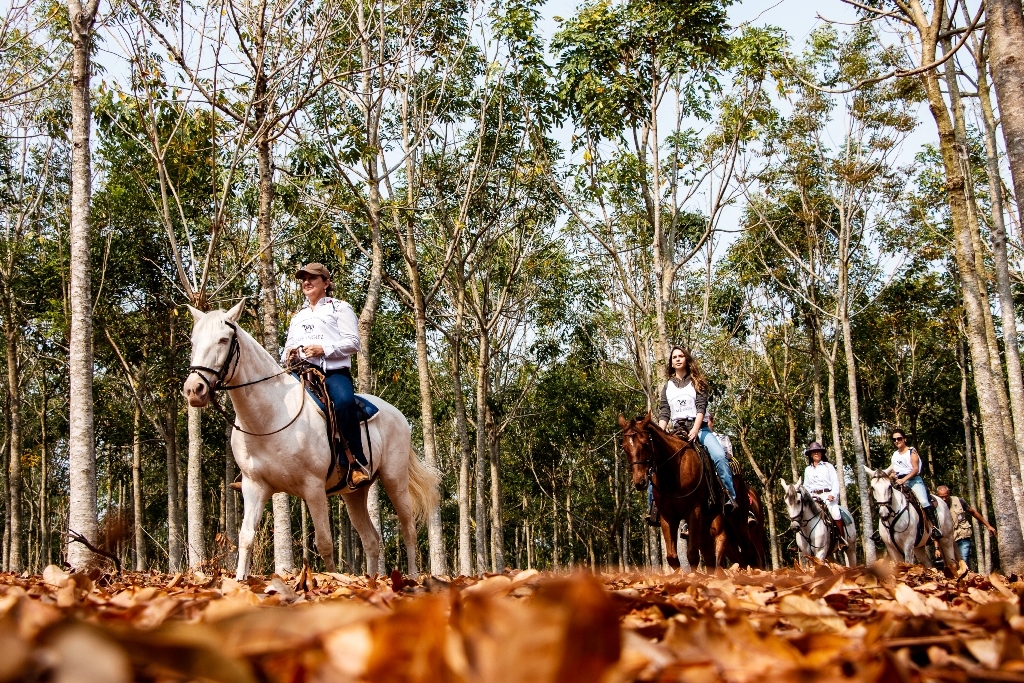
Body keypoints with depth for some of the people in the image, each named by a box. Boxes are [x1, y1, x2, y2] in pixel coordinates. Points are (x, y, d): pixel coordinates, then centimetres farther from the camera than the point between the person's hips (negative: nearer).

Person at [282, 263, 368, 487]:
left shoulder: (340, 308, 14)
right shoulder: (297, 316, 31)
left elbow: (353, 343, 1)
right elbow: (289, 346, 32)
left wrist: (323, 349, -14)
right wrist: (288, 354, 6)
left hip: (333, 372, -5)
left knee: (344, 402, -38)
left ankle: (358, 464, -35)